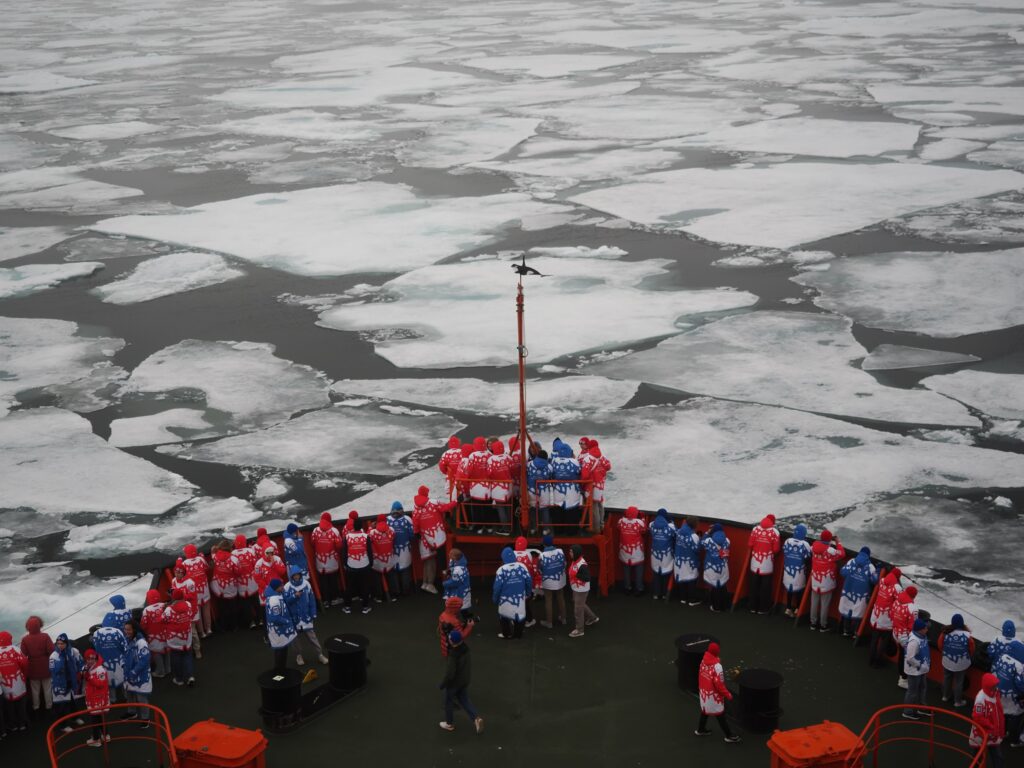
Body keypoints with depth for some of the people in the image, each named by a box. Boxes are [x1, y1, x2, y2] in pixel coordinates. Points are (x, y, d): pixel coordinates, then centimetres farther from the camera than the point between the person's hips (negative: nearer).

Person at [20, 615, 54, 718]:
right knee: (47, 689, 16)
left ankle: (36, 708, 27)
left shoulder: (25, 639, -13)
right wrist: (44, 653, 2)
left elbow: (23, 655, -13)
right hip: (45, 667, -1)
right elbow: (51, 650, -18)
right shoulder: (45, 636, -16)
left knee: (35, 690, 17)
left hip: (33, 668, 1)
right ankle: (48, 706, 26)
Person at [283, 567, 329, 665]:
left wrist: (313, 613, 1)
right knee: (296, 637, 14)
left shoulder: (306, 584, -7)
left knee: (312, 636, 5)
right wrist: (294, 596, -27)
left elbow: (312, 599, 0)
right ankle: (298, 655, 30)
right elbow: (285, 601, -14)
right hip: (294, 617, -1)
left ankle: (320, 654, 12)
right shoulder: (287, 587, -12)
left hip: (306, 616, 1)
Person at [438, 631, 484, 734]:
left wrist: (442, 684, -15)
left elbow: (450, 674, -30)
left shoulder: (453, 655, -34)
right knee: (464, 700, 22)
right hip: (465, 680, 7)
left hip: (453, 682, -7)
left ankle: (449, 723, 36)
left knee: (449, 702, 17)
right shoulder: (465, 648, -12)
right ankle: (476, 718, 5)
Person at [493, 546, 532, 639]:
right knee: (519, 614, 16)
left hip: (506, 598, -3)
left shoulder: (502, 569, -14)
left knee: (505, 615, 16)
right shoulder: (522, 566, -6)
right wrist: (528, 593, 14)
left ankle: (506, 634, 24)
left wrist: (495, 599, 1)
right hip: (519, 597, 3)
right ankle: (518, 634, 25)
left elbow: (497, 586, -13)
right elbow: (529, 580, -2)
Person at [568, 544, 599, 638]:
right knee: (581, 605, 28)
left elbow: (587, 578, -30)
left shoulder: (582, 565, -29)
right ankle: (592, 618, 49)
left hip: (581, 590, -10)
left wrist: (577, 575, -31)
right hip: (576, 589, 10)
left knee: (578, 610, 3)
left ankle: (579, 630, 17)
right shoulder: (575, 561, 0)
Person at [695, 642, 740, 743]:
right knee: (720, 715, 6)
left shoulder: (703, 661, -6)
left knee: (705, 710, 27)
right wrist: (728, 695, -13)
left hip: (704, 691, 7)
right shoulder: (717, 666, -30)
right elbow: (719, 684, -26)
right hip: (713, 694, -7)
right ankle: (729, 736, 19)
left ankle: (700, 730, 43)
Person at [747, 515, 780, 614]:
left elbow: (750, 544, 0)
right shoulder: (774, 532, -11)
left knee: (754, 586, 14)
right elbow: (776, 549, -9)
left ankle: (753, 607, 21)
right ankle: (763, 608, 13)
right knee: (765, 587, 8)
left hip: (755, 562, 3)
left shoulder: (755, 529, -3)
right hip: (767, 564, -3)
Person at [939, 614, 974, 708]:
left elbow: (940, 646, -3)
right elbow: (971, 649, -8)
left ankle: (945, 696, 42)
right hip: (961, 663, -2)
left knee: (946, 678, 23)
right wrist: (968, 656, 14)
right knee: (958, 681, 14)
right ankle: (958, 701, 27)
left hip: (947, 661, 2)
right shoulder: (967, 635, -22)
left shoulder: (946, 632, -18)